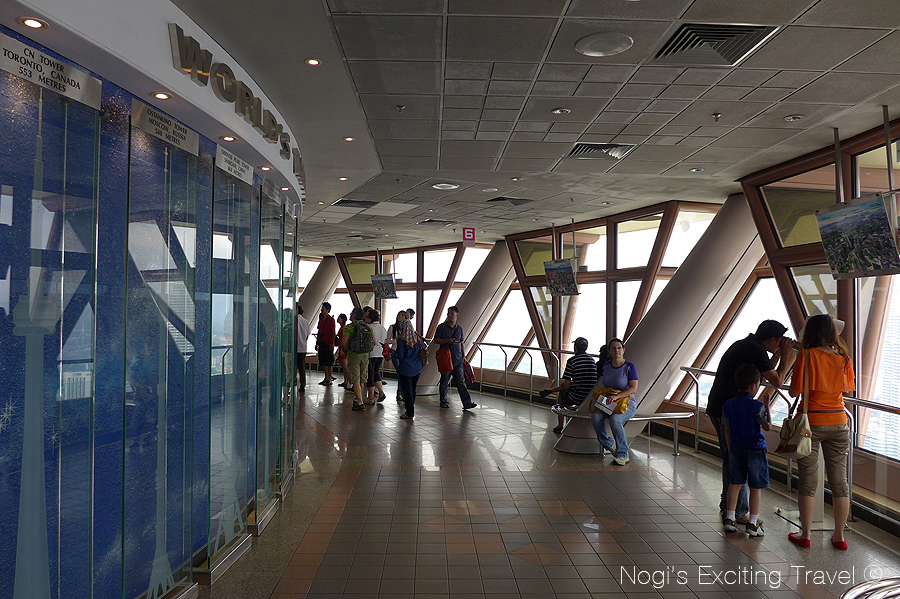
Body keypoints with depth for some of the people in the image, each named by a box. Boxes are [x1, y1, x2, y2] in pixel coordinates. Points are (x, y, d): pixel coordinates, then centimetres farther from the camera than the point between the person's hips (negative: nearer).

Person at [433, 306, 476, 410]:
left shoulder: (459, 328, 13)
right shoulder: (442, 327, 0)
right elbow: (436, 340, -3)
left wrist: (463, 356, 17)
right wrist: (448, 341, -17)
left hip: (457, 360, 3)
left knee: (461, 381, -3)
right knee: (444, 381, 5)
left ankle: (467, 402, -8)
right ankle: (443, 401, 20)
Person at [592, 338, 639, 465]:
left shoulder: (630, 367, -8)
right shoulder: (605, 366, 8)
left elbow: (633, 389, -16)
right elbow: (602, 384, 22)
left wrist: (616, 396, -28)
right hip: (608, 404, 5)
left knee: (615, 420, -35)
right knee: (595, 417, -26)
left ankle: (623, 455, -18)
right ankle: (609, 445, -4)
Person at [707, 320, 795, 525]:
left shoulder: (744, 345, 16)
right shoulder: (755, 350, -15)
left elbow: (765, 372, 26)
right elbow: (777, 380, -14)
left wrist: (779, 354, 16)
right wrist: (786, 355, -2)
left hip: (718, 408, 11)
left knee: (730, 459, 19)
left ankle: (727, 506, 28)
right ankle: (739, 512, 4)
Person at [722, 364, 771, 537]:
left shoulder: (728, 404, -1)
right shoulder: (757, 406, -16)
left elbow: (727, 429, 6)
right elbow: (767, 427, -6)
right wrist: (767, 407, 4)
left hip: (736, 448, 5)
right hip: (755, 449, -5)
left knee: (735, 483, 15)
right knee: (756, 486, 6)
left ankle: (729, 518, 18)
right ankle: (752, 523, 11)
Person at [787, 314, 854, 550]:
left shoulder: (807, 355, -12)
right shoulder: (844, 358, 1)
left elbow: (794, 391, -11)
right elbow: (849, 388, 15)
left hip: (810, 422, -4)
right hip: (838, 423, 4)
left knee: (808, 480, 6)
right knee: (839, 481, 12)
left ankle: (805, 535, 13)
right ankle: (839, 536, 21)